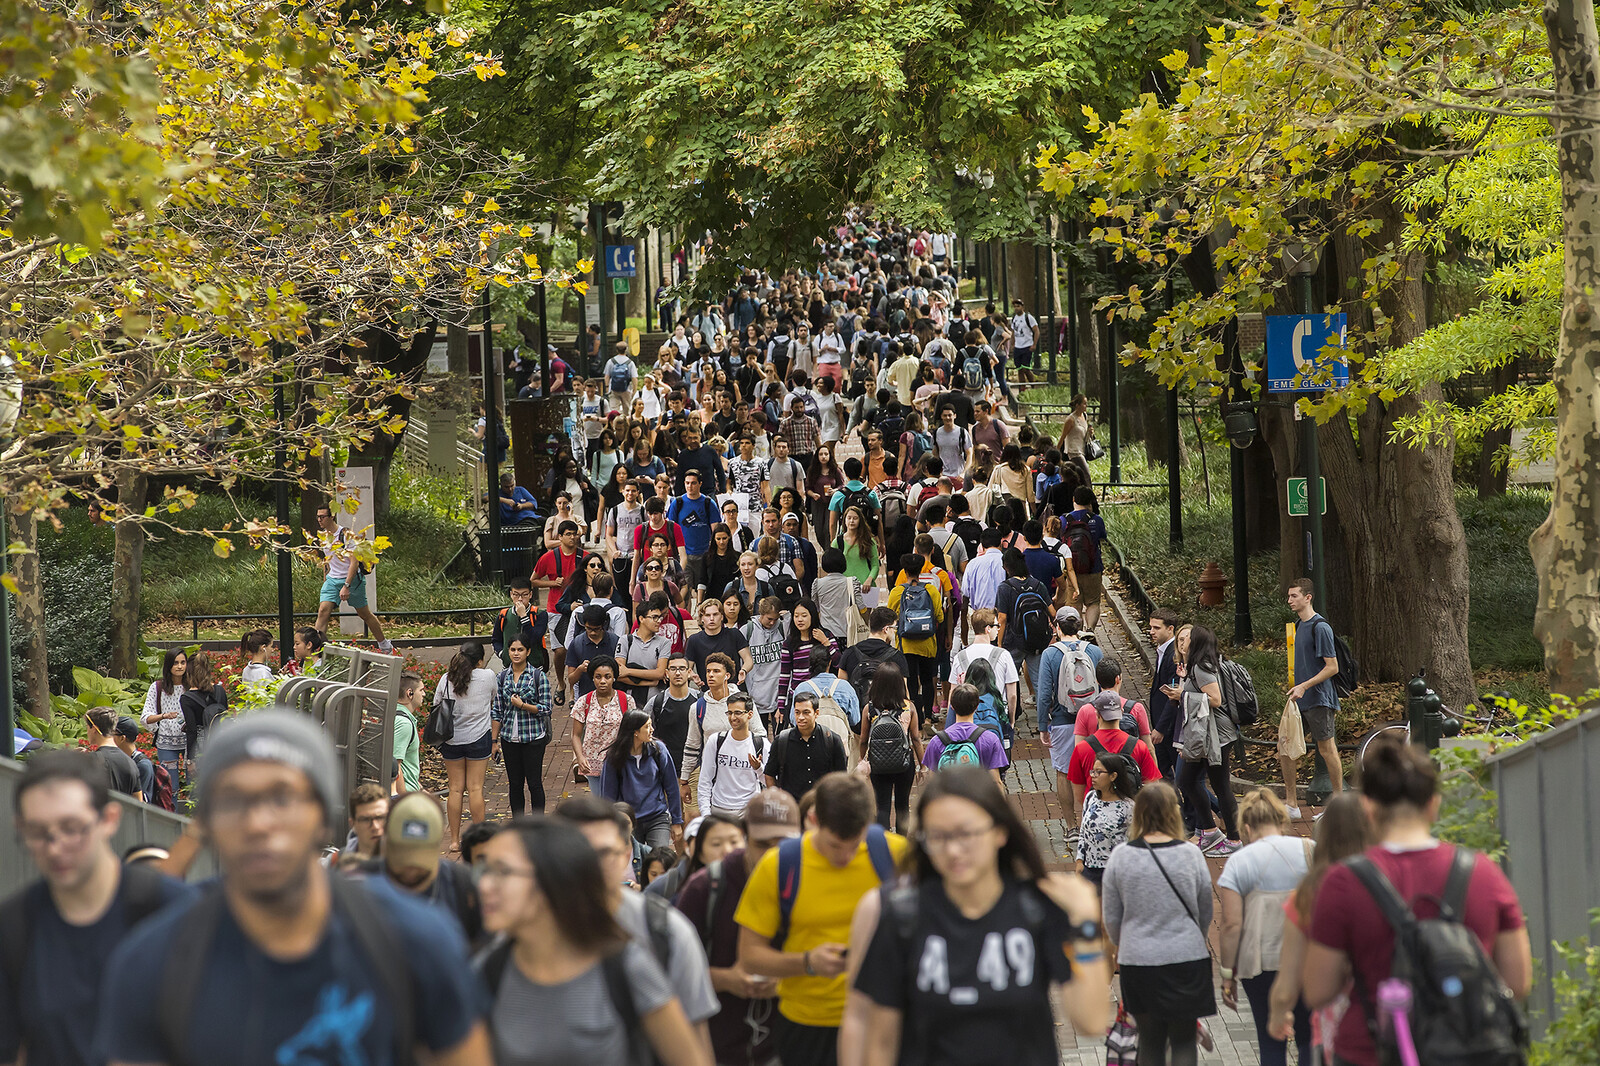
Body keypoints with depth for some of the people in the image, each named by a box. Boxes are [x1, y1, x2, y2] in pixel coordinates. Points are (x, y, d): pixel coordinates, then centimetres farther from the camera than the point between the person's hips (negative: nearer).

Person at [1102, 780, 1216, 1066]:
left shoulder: (1120, 857, -5)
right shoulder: (1190, 854, -7)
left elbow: (1111, 917, 3)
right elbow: (1206, 911, 5)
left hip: (1138, 960, 1)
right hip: (1187, 957, -1)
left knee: (1150, 1041, 13)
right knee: (1184, 1040, 6)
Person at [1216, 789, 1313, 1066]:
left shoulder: (1239, 862, -3)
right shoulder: (1310, 851, 2)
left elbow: (1232, 925, -7)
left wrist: (1228, 975, -1)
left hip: (1261, 964, -1)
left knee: (1271, 1043, 8)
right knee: (1308, 1038, 13)